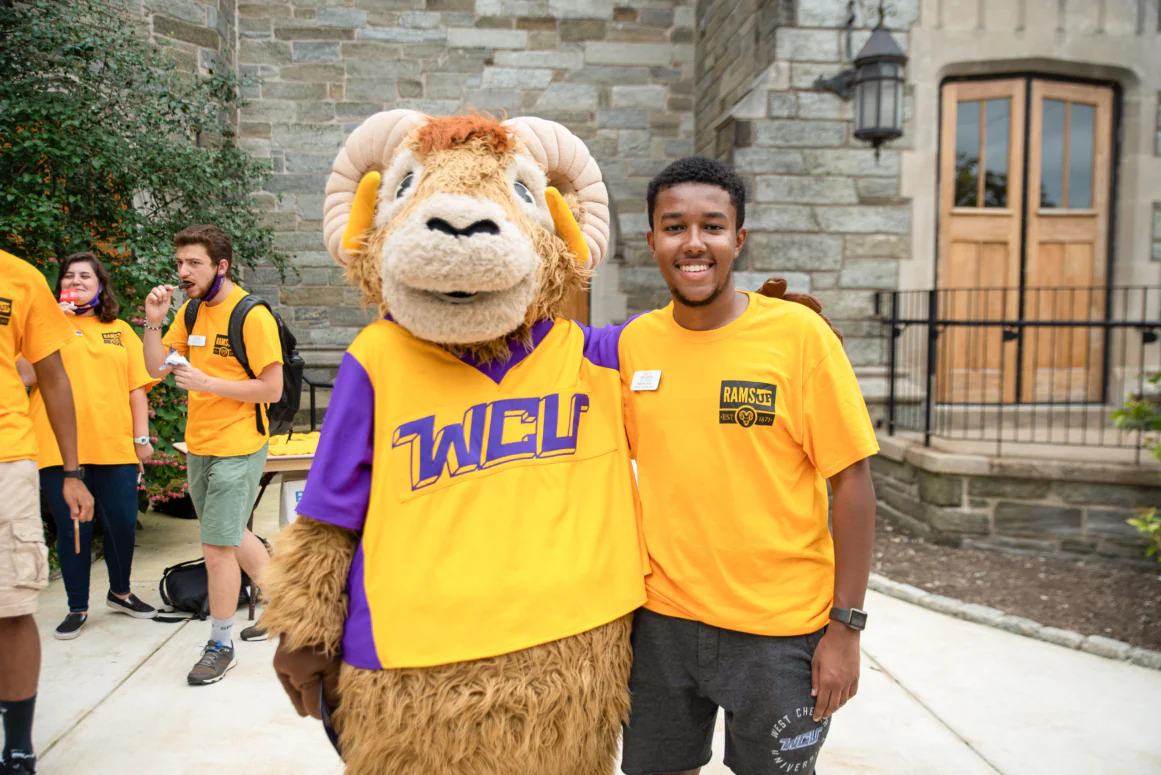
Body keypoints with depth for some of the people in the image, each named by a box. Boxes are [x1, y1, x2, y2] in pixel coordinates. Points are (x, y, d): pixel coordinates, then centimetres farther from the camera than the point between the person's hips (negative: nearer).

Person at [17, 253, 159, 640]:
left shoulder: (120, 331, 12)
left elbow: (136, 387, 9)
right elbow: (25, 375, -6)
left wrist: (142, 437, 3)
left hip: (115, 446, 1)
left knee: (122, 524, 5)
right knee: (73, 529, 5)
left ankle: (120, 592, 29)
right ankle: (77, 607, 20)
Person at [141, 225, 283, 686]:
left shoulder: (252, 316, -16)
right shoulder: (191, 312, 8)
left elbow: (272, 389, -17)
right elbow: (156, 368, 8)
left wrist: (207, 383, -22)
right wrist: (154, 321, -6)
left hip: (236, 449, -8)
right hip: (198, 447, 8)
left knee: (217, 548, -4)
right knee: (230, 536, 20)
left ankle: (221, 646, 13)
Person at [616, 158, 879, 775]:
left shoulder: (798, 333, -11)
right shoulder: (633, 342, -1)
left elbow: (851, 481, -9)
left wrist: (845, 628, -10)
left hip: (777, 629, -3)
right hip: (661, 619, 3)